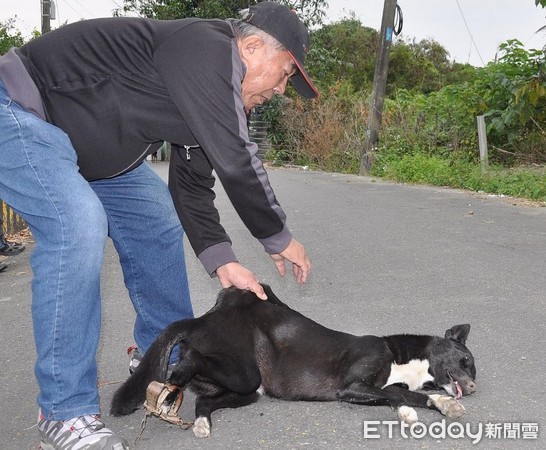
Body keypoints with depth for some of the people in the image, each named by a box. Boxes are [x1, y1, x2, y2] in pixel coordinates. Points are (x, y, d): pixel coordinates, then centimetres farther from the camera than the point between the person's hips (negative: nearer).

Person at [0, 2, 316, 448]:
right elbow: (236, 162, -31)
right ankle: (66, 412, -14)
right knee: (78, 227, -28)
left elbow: (192, 185, 5)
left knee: (155, 220, 8)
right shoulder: (205, 48, -26)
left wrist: (221, 260, -5)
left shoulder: (220, 92, 4)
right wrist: (279, 238, -18)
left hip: (85, 141, 10)